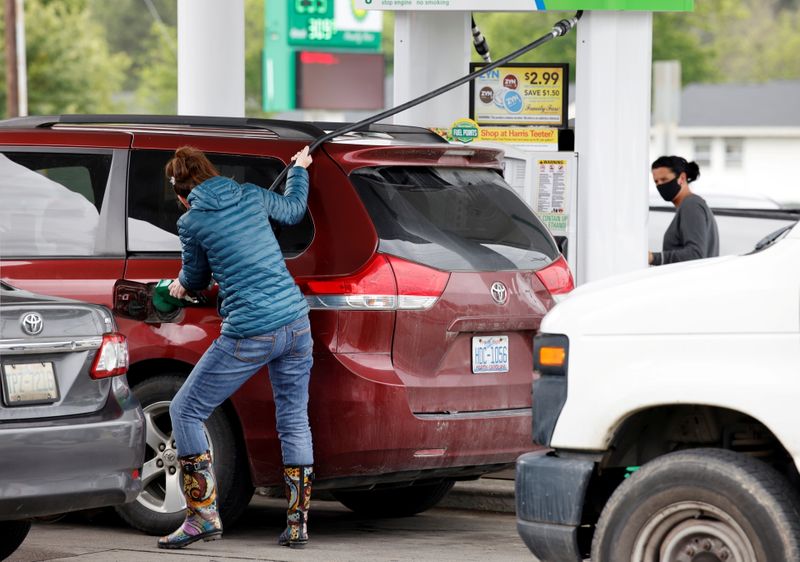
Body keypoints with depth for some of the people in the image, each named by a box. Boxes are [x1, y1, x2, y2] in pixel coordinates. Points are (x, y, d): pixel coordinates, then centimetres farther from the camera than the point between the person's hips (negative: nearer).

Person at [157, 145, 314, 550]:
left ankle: (204, 516, 1)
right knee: (294, 421, 15)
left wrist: (181, 285, 36)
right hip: (296, 321, 6)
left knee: (185, 412, 6)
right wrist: (299, 169, 48)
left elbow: (197, 278, 12)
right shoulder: (250, 196, 8)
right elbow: (293, 210, 29)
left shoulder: (191, 221, -5)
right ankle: (297, 523, 14)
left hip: (250, 334, -6)